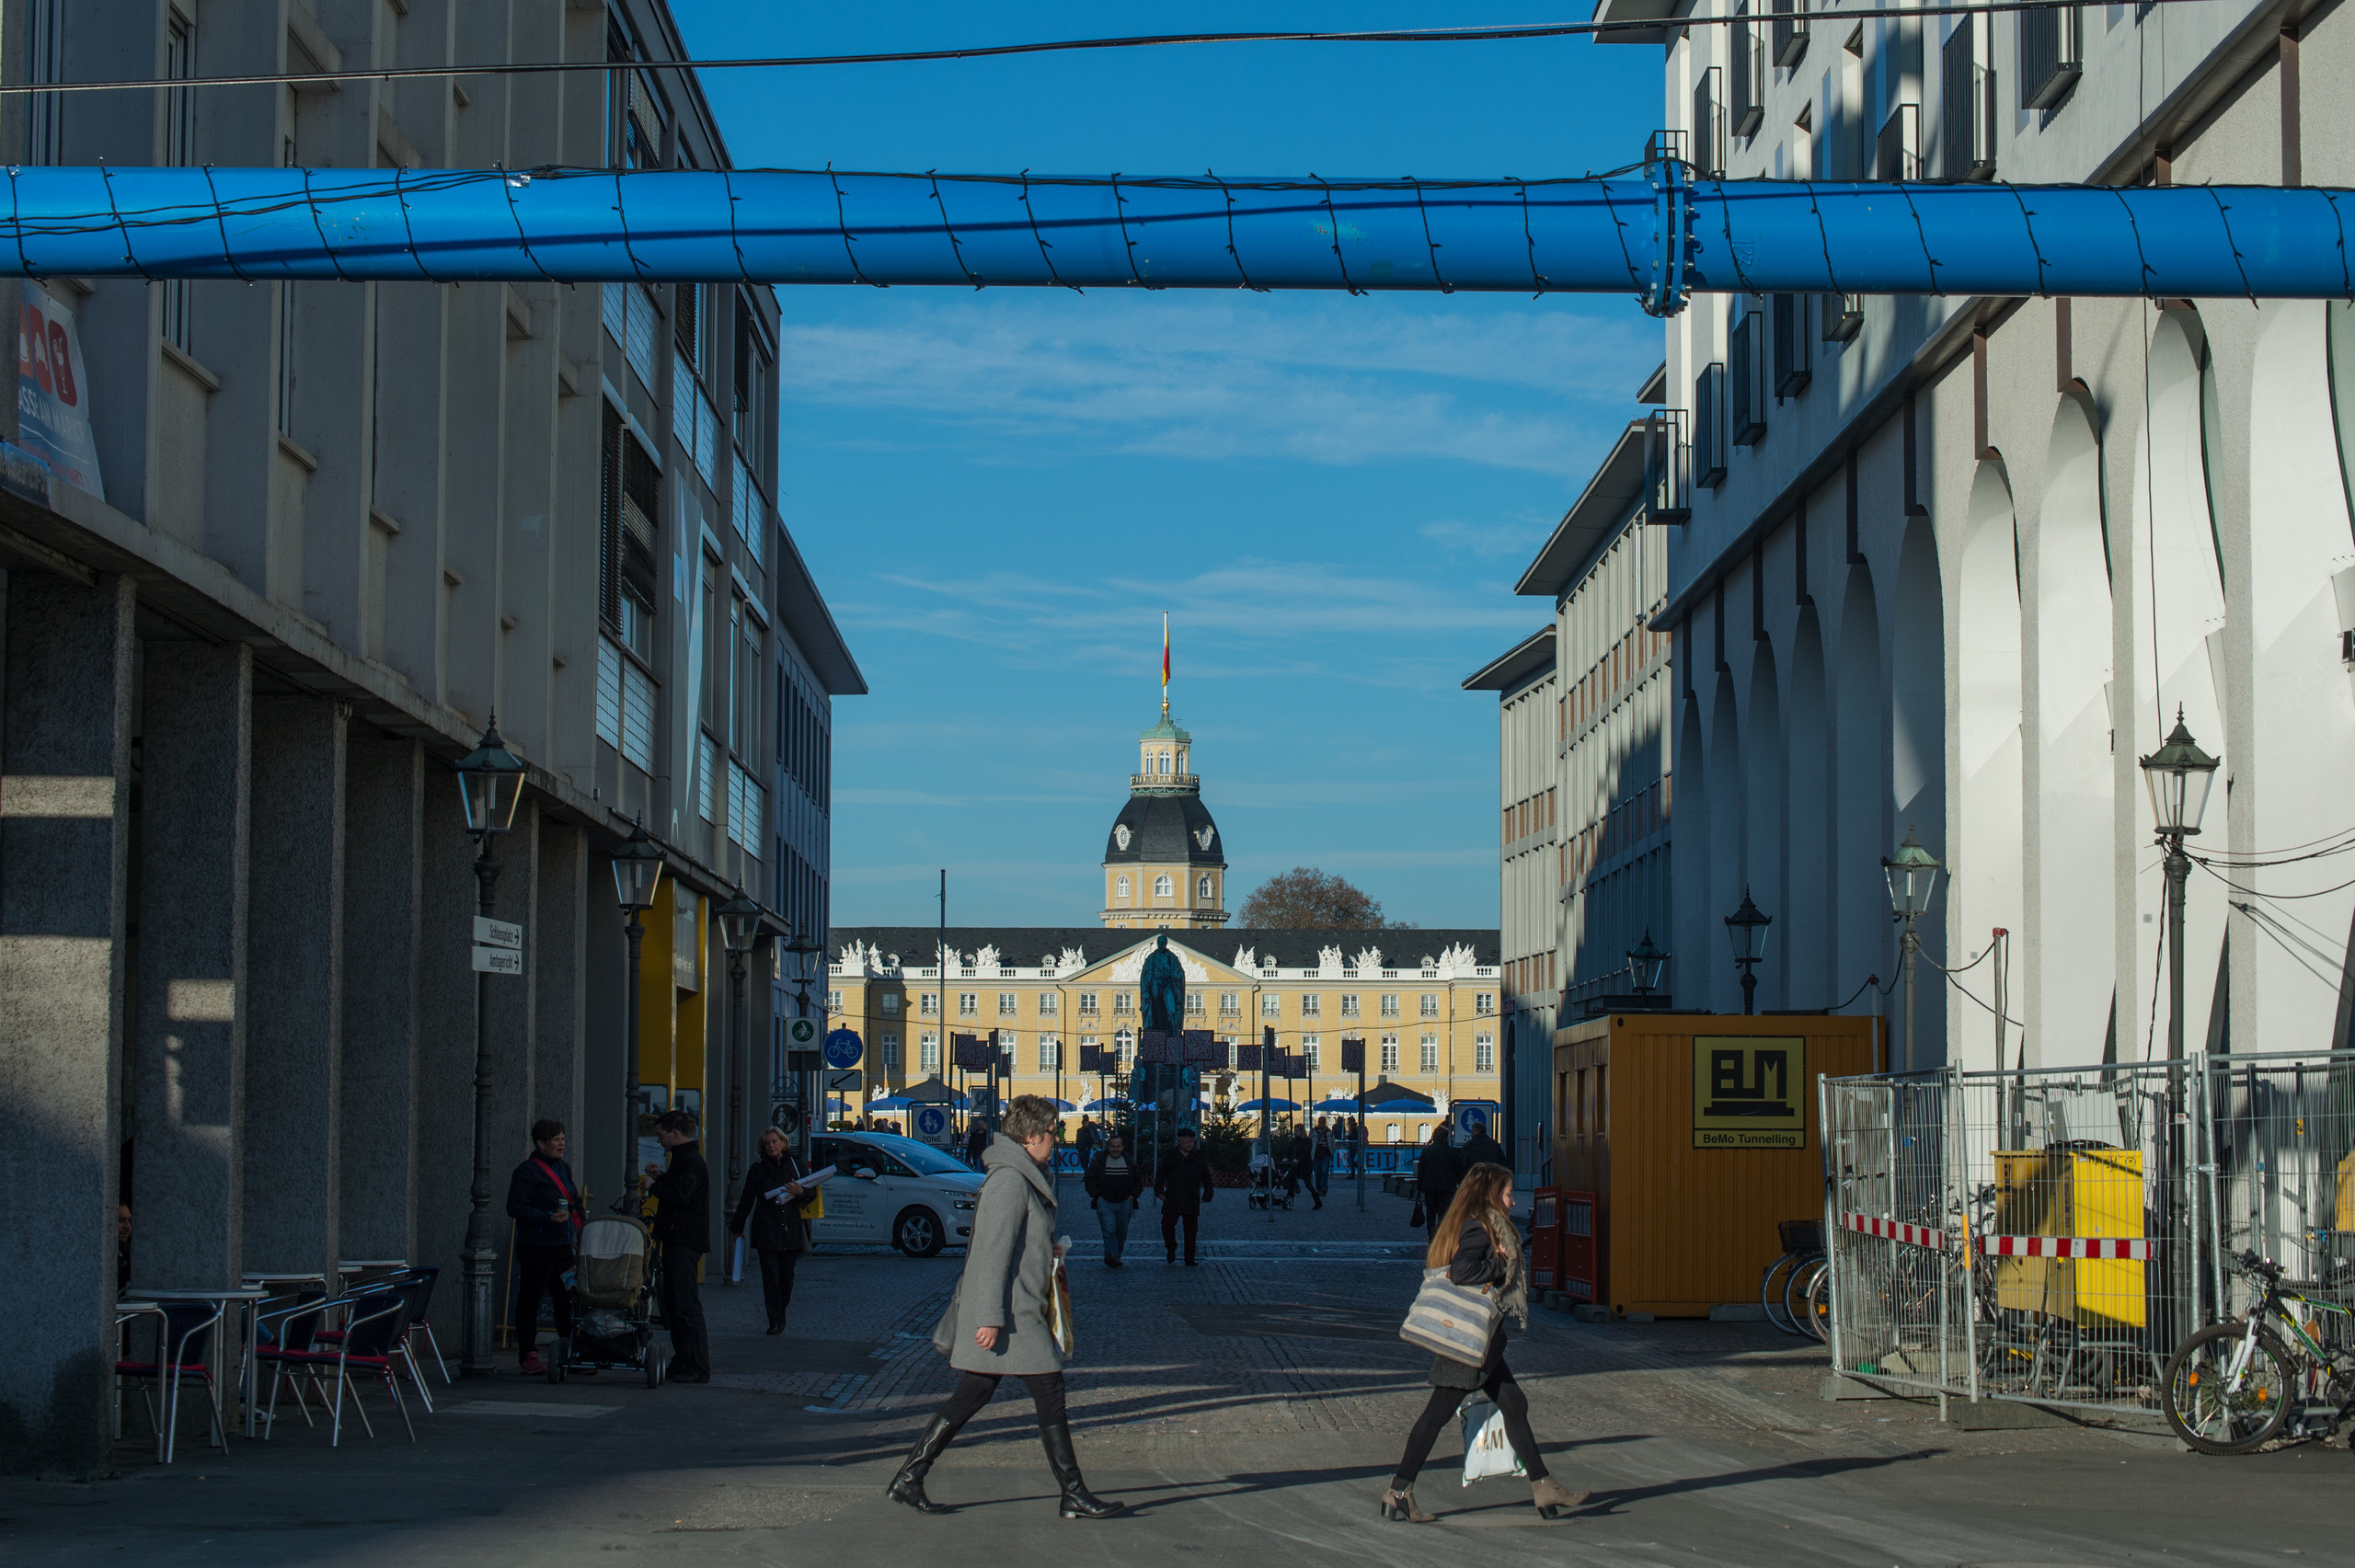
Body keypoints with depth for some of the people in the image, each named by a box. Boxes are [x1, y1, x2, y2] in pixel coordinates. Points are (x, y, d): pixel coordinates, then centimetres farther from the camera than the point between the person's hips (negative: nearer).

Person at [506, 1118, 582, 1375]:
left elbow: (574, 1203, 27)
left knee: (567, 1298, 6)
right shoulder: (526, 1171, -7)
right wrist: (548, 1217, -21)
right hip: (536, 1246, -7)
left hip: (562, 1246, 7)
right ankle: (529, 1356, 2)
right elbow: (515, 1207, -14)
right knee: (530, 1300, -2)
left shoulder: (564, 1169, 18)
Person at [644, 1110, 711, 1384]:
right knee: (672, 1302, 14)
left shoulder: (692, 1160, -15)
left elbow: (681, 1197, -26)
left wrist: (654, 1186, -12)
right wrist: (662, 1176, 15)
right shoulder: (683, 1157, 18)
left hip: (685, 1242, -11)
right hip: (676, 1240, 11)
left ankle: (698, 1367, -9)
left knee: (686, 1303, -10)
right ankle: (682, 1361, 19)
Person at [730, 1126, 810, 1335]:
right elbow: (746, 1200, 12)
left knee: (787, 1276, 4)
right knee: (771, 1275, -9)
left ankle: (780, 1315, 22)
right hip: (766, 1230, -1)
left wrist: (801, 1192, -8)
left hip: (791, 1229, 1)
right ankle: (775, 1321, -8)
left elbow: (811, 1191, 15)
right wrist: (737, 1227, 12)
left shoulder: (795, 1165, 10)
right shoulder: (758, 1169, 7)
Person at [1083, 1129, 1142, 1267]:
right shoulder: (1099, 1161, 3)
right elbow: (1090, 1180, 7)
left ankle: (1116, 1257, 19)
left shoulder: (1130, 1162, 9)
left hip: (1125, 1203, 2)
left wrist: (1133, 1195, 3)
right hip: (1104, 1202, -2)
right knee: (1109, 1230, -16)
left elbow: (1139, 1182, 17)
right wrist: (1097, 1195, -4)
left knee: (1122, 1232, 8)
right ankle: (1112, 1255, -26)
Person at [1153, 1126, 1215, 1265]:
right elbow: (1160, 1175, 10)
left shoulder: (1200, 1157, 8)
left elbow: (1207, 1179, 12)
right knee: (1167, 1225, -7)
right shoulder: (1169, 1157, 7)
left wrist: (1207, 1196, 6)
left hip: (1192, 1201, 0)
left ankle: (1189, 1258, 7)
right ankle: (1171, 1249, 19)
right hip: (1172, 1199, 0)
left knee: (1191, 1229, 0)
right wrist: (1159, 1192, -1)